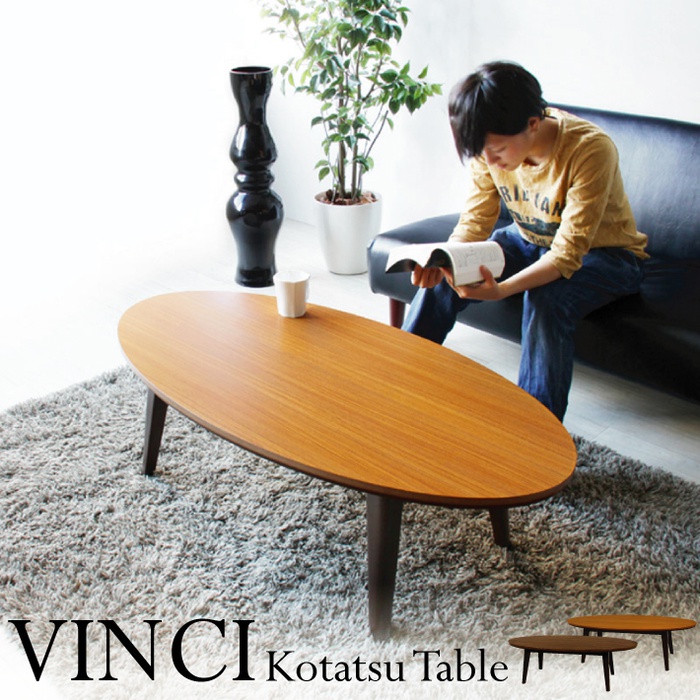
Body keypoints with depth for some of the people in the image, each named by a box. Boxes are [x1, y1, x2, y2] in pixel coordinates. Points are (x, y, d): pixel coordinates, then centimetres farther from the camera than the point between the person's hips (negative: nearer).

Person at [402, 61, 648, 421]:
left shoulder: (590, 149, -32)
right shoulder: (490, 146, -16)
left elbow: (569, 253, -34)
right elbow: (474, 222, -12)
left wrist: (501, 289, -49)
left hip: (601, 253, -4)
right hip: (529, 240, 5)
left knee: (546, 299, -36)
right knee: (438, 281, -15)